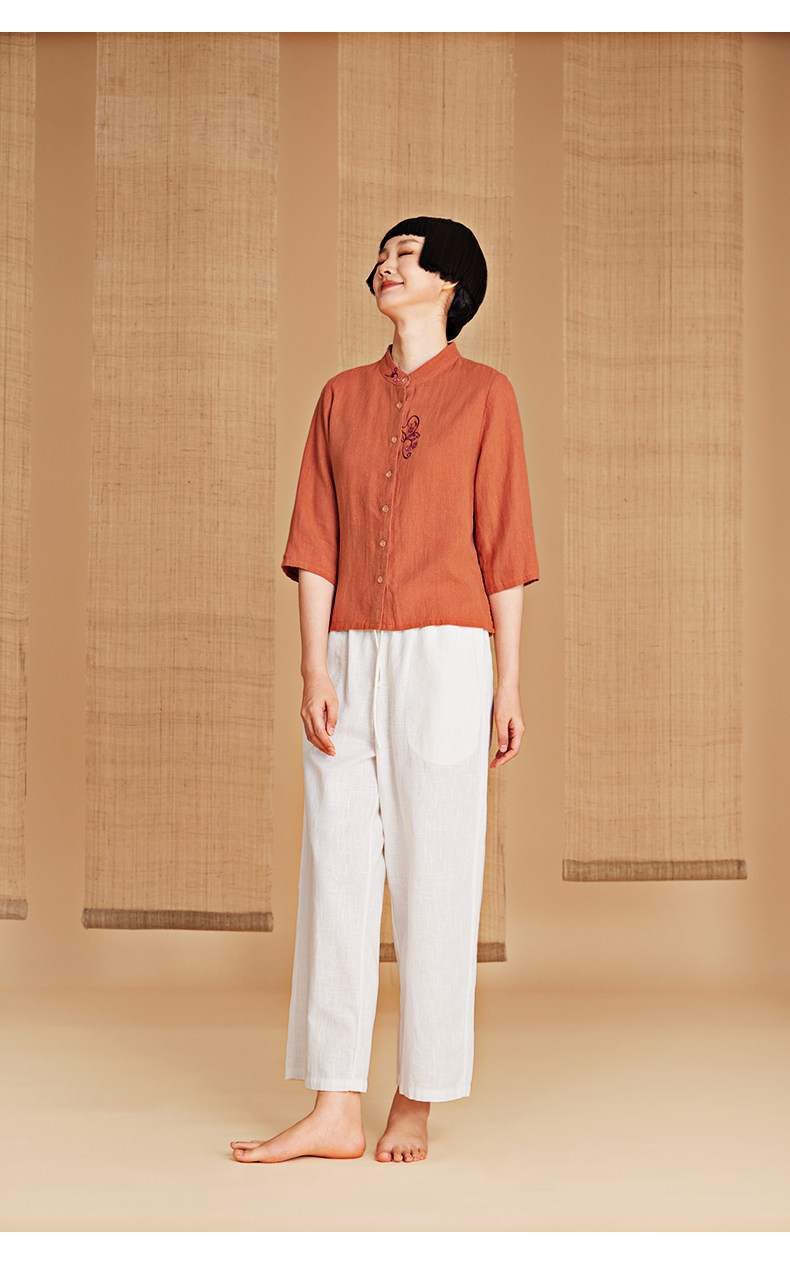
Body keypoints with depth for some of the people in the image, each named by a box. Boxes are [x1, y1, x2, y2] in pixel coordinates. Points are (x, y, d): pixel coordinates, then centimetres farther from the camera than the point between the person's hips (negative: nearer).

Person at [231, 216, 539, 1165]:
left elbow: (502, 547, 1)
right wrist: (314, 668, -4)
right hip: (348, 657, 4)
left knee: (432, 879, 1)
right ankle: (335, 1111, 9)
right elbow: (316, 542, 7)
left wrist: (509, 686, -2)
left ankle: (416, 1104, 13)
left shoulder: (485, 393, 3)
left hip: (443, 656, -4)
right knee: (336, 872, 2)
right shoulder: (341, 397, 13)